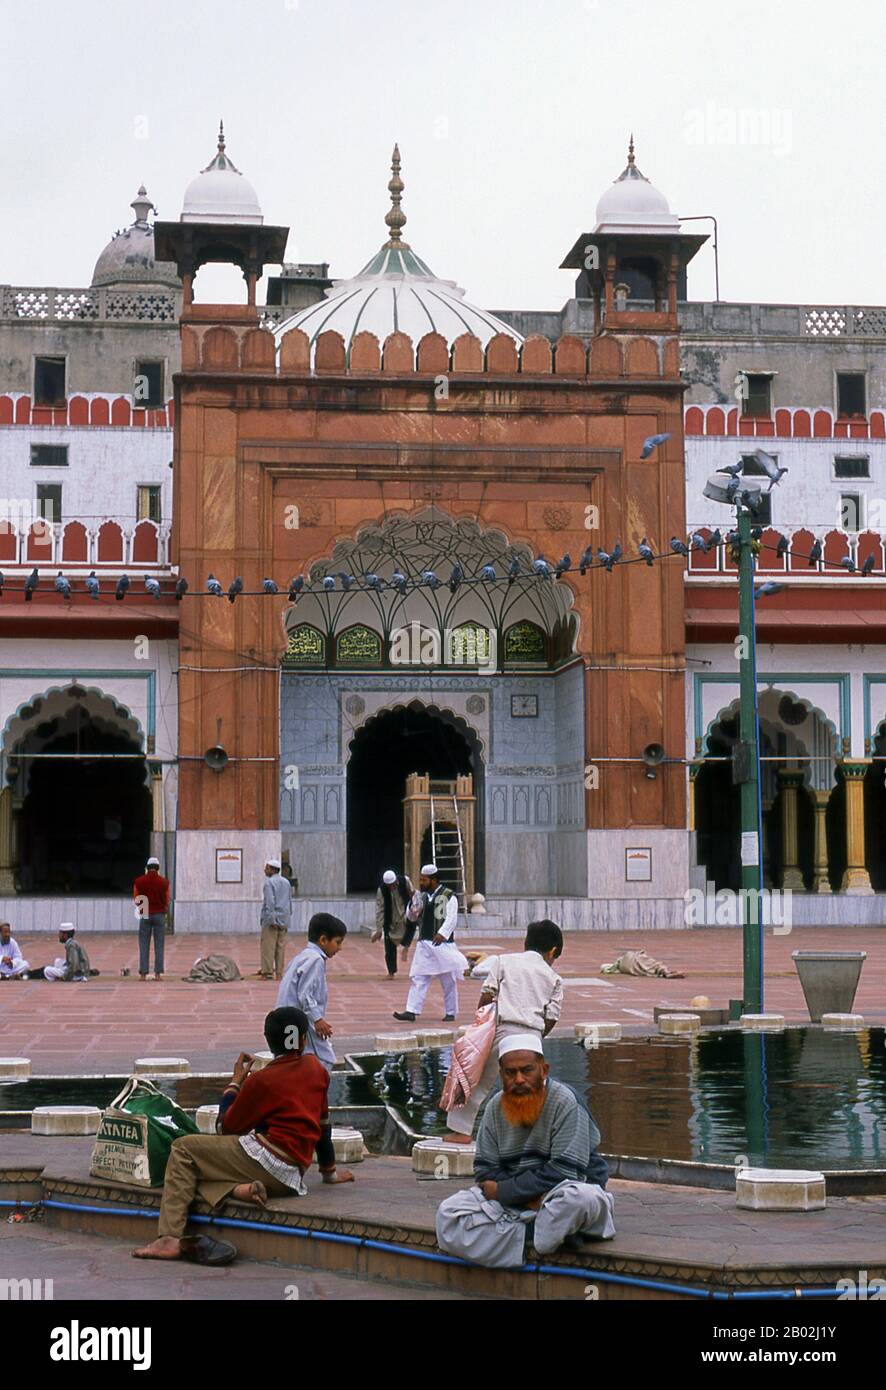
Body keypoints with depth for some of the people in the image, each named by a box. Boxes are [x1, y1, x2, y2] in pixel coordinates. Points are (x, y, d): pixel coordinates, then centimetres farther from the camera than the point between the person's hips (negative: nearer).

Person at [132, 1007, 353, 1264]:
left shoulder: (262, 1079, -2)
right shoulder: (316, 1069, 13)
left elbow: (227, 1126, 7)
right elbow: (323, 1123, 22)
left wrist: (236, 1080, 19)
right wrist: (330, 1172, 32)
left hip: (266, 1158, -7)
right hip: (294, 1174, 7)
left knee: (183, 1149, 2)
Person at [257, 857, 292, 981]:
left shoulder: (269, 882, -9)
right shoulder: (286, 883, 14)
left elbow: (270, 902, -17)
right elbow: (290, 902, 18)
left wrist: (271, 919, -18)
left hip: (271, 919, -7)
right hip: (284, 920, 7)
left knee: (268, 946, -3)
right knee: (280, 947, 7)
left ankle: (267, 972, -4)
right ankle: (279, 973, 7)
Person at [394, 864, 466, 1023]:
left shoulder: (449, 896, -6)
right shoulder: (421, 896, 12)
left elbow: (451, 919, -15)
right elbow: (412, 918, 14)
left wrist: (442, 933, -29)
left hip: (442, 944, -5)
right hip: (424, 944, 5)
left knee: (449, 981, 5)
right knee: (418, 978, -2)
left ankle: (450, 1013, 16)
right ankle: (411, 1012, -5)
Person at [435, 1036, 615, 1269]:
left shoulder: (565, 1102, -14)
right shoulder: (496, 1107, 2)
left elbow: (564, 1171, -20)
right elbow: (484, 1168, 0)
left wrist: (503, 1192, -16)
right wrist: (529, 1197, -19)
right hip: (510, 1199, 4)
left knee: (582, 1197, -41)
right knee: (448, 1214, -20)